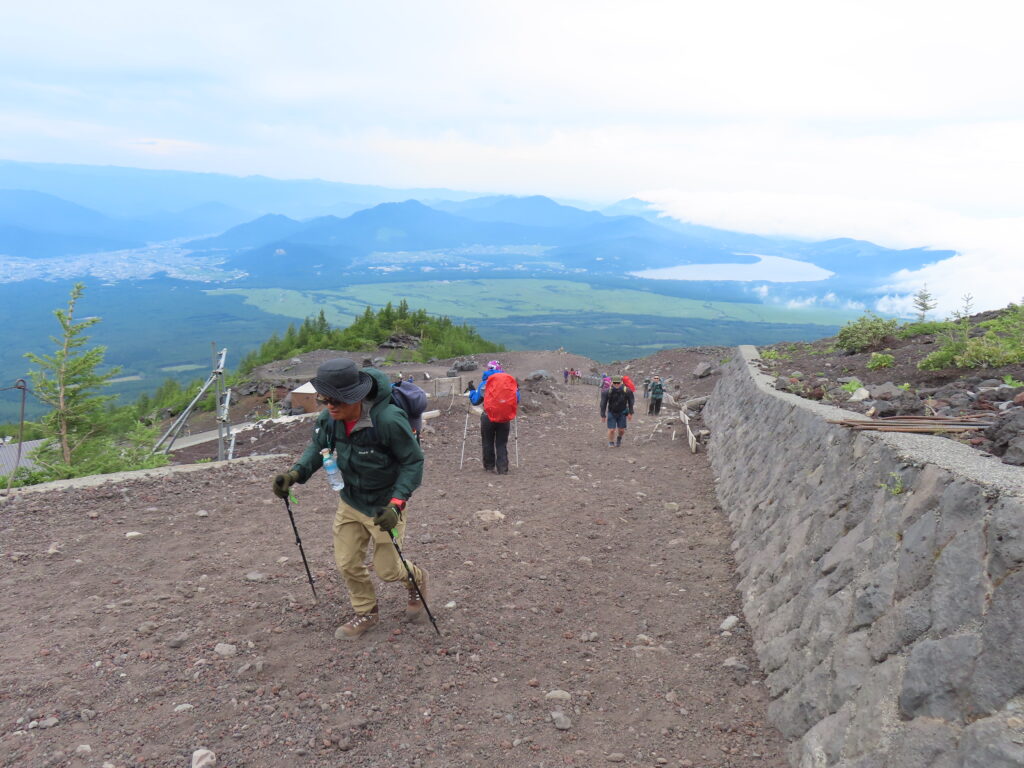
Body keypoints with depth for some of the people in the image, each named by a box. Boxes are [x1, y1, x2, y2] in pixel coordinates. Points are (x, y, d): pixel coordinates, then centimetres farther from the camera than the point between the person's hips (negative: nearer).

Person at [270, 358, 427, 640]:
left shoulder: (388, 419, -33)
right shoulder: (329, 418, -15)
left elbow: (413, 462, -23)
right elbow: (318, 447, 5)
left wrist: (396, 505, -31)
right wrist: (295, 473, -14)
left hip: (384, 507, -5)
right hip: (350, 502, 6)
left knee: (387, 569, 7)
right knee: (347, 564, 11)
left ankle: (417, 580, 42)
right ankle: (366, 614, 37)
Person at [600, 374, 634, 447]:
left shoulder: (627, 391, -18)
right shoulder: (607, 391, -20)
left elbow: (630, 402, -2)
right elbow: (603, 404, -10)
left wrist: (630, 413, 0)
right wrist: (602, 415, -6)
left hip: (622, 412, 1)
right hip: (611, 412, -1)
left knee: (621, 430, 4)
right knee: (611, 430, -7)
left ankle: (619, 438, 38)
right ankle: (611, 443, 18)